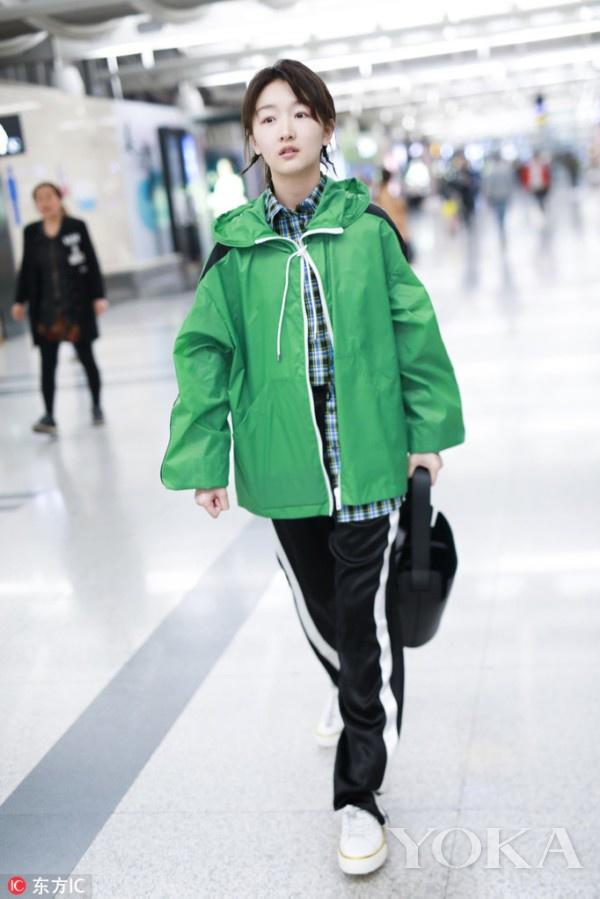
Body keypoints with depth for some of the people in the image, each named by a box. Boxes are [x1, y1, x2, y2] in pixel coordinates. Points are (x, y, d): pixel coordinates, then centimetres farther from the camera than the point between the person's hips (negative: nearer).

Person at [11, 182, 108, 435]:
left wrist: (98, 296, -8)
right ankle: (49, 416, 0)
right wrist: (20, 301, 6)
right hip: (45, 309, 2)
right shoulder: (31, 232, 5)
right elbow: (26, 269, 9)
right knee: (48, 364, -2)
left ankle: (96, 406, 26)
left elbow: (91, 263, -4)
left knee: (86, 357, 10)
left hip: (77, 305, -2)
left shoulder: (77, 227, -4)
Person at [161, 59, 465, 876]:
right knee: (318, 609, 19)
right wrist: (202, 458, -3)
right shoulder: (237, 245, -1)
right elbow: (205, 351, 0)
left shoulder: (367, 226, -3)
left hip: (367, 457, -2)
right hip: (283, 467, 2)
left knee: (370, 622, 1)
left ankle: (360, 793, 16)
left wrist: (428, 430, 2)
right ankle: (348, 691, 53)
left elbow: (413, 328, 1)